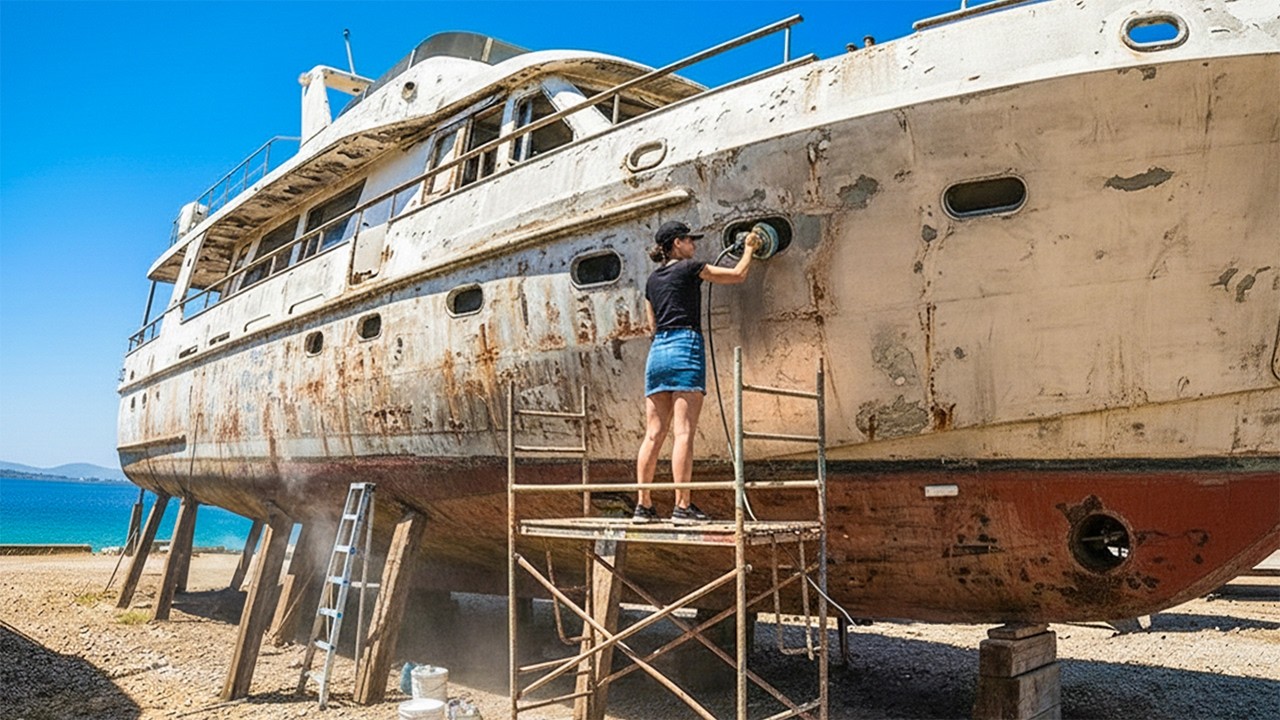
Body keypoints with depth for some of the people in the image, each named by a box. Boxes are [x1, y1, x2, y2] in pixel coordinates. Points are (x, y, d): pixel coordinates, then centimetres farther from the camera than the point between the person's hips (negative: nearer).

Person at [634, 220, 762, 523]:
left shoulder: (652, 280, 19)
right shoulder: (690, 268, 2)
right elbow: (738, 275, 12)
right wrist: (749, 248, 27)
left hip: (657, 351, 6)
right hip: (685, 348, -6)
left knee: (654, 434, 5)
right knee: (684, 432, -9)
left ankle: (643, 505, 5)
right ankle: (682, 506, -11)